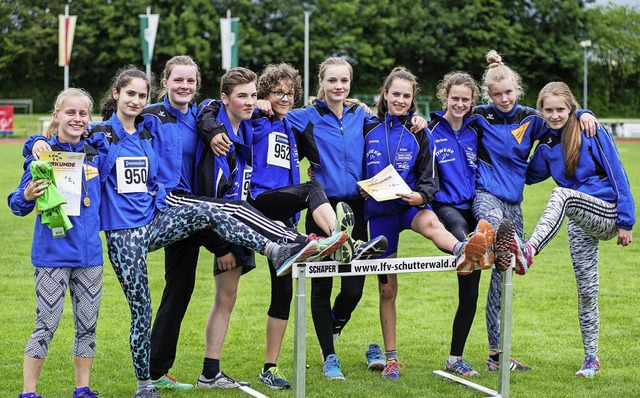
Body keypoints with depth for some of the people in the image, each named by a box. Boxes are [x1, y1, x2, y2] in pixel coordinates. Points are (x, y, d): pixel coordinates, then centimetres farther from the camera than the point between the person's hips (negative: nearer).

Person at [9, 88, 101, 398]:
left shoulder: (94, 155, 7)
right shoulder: (42, 154, -6)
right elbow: (18, 206, -5)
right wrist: (27, 196, -24)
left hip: (89, 253, 5)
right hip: (52, 253, -5)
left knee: (88, 324, 9)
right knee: (47, 323, -3)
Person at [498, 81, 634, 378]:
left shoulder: (592, 133, -8)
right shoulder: (546, 145, 7)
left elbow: (618, 176, -8)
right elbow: (530, 175, 22)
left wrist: (626, 221, -10)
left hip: (608, 212, -6)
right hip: (580, 222, 6)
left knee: (561, 194, -35)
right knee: (586, 289, 7)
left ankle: (529, 251, -58)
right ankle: (591, 358, 17)